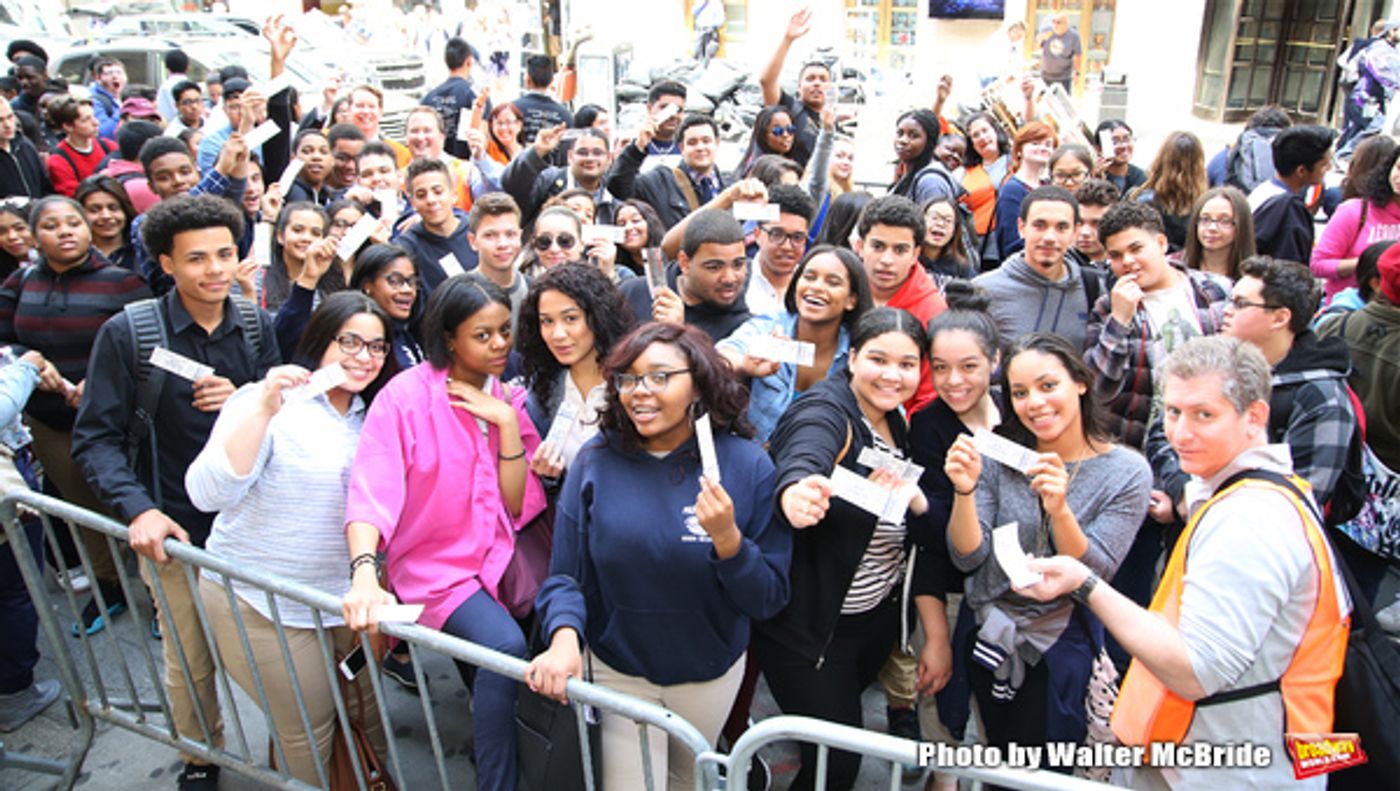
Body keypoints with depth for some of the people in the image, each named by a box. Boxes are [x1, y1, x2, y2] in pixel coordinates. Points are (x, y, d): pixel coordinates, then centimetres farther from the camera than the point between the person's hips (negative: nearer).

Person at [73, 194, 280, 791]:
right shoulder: (127, 334, -9)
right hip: (176, 526, -1)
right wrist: (137, 509, -19)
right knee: (189, 663, 14)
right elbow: (96, 437, -7)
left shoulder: (256, 326, -2)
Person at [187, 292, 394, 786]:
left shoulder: (370, 416, 7)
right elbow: (207, 494, -24)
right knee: (308, 732, 6)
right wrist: (263, 410, -33)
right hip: (261, 605, -5)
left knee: (368, 713, 12)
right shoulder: (266, 403, -11)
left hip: (345, 596, 5)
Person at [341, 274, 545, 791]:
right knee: (505, 645, -27)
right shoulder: (406, 395, -10)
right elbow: (372, 491, -21)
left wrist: (506, 422, -13)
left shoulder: (509, 399, 4)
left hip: (501, 556, 5)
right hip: (437, 567, -5)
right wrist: (364, 573, -38)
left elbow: (520, 508, -2)